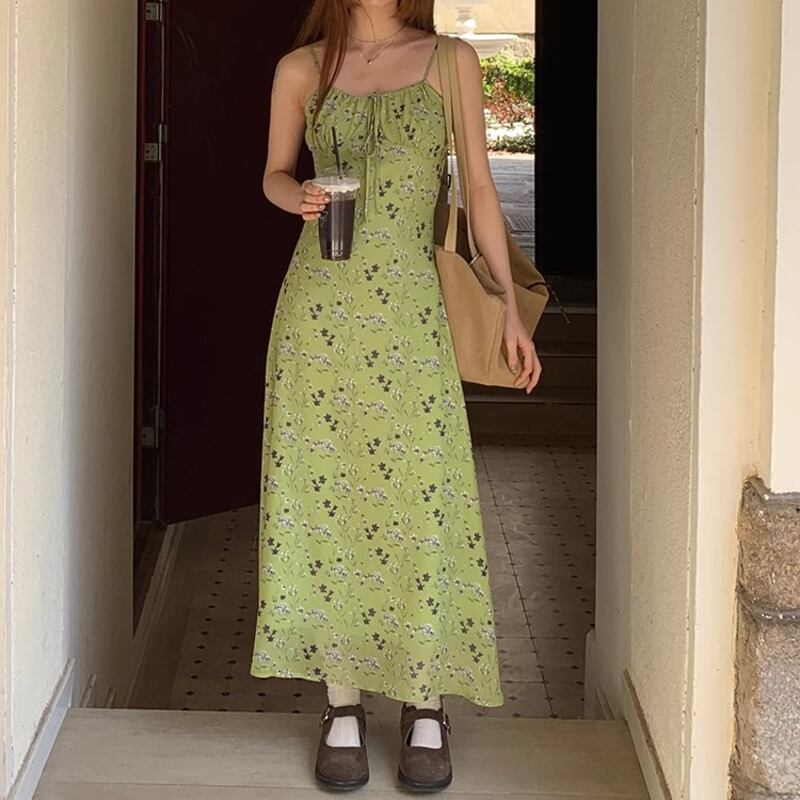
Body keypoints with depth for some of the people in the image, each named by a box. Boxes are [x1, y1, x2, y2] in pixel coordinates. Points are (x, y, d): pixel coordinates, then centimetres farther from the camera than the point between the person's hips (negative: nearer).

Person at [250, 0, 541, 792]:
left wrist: (511, 306, 4)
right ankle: (342, 706, 9)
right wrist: (297, 196, -8)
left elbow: (478, 187, 7)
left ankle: (425, 708, 8)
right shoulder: (301, 68, 7)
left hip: (410, 309, -1)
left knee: (424, 495, -3)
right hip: (320, 303, 1)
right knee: (324, 492, 0)